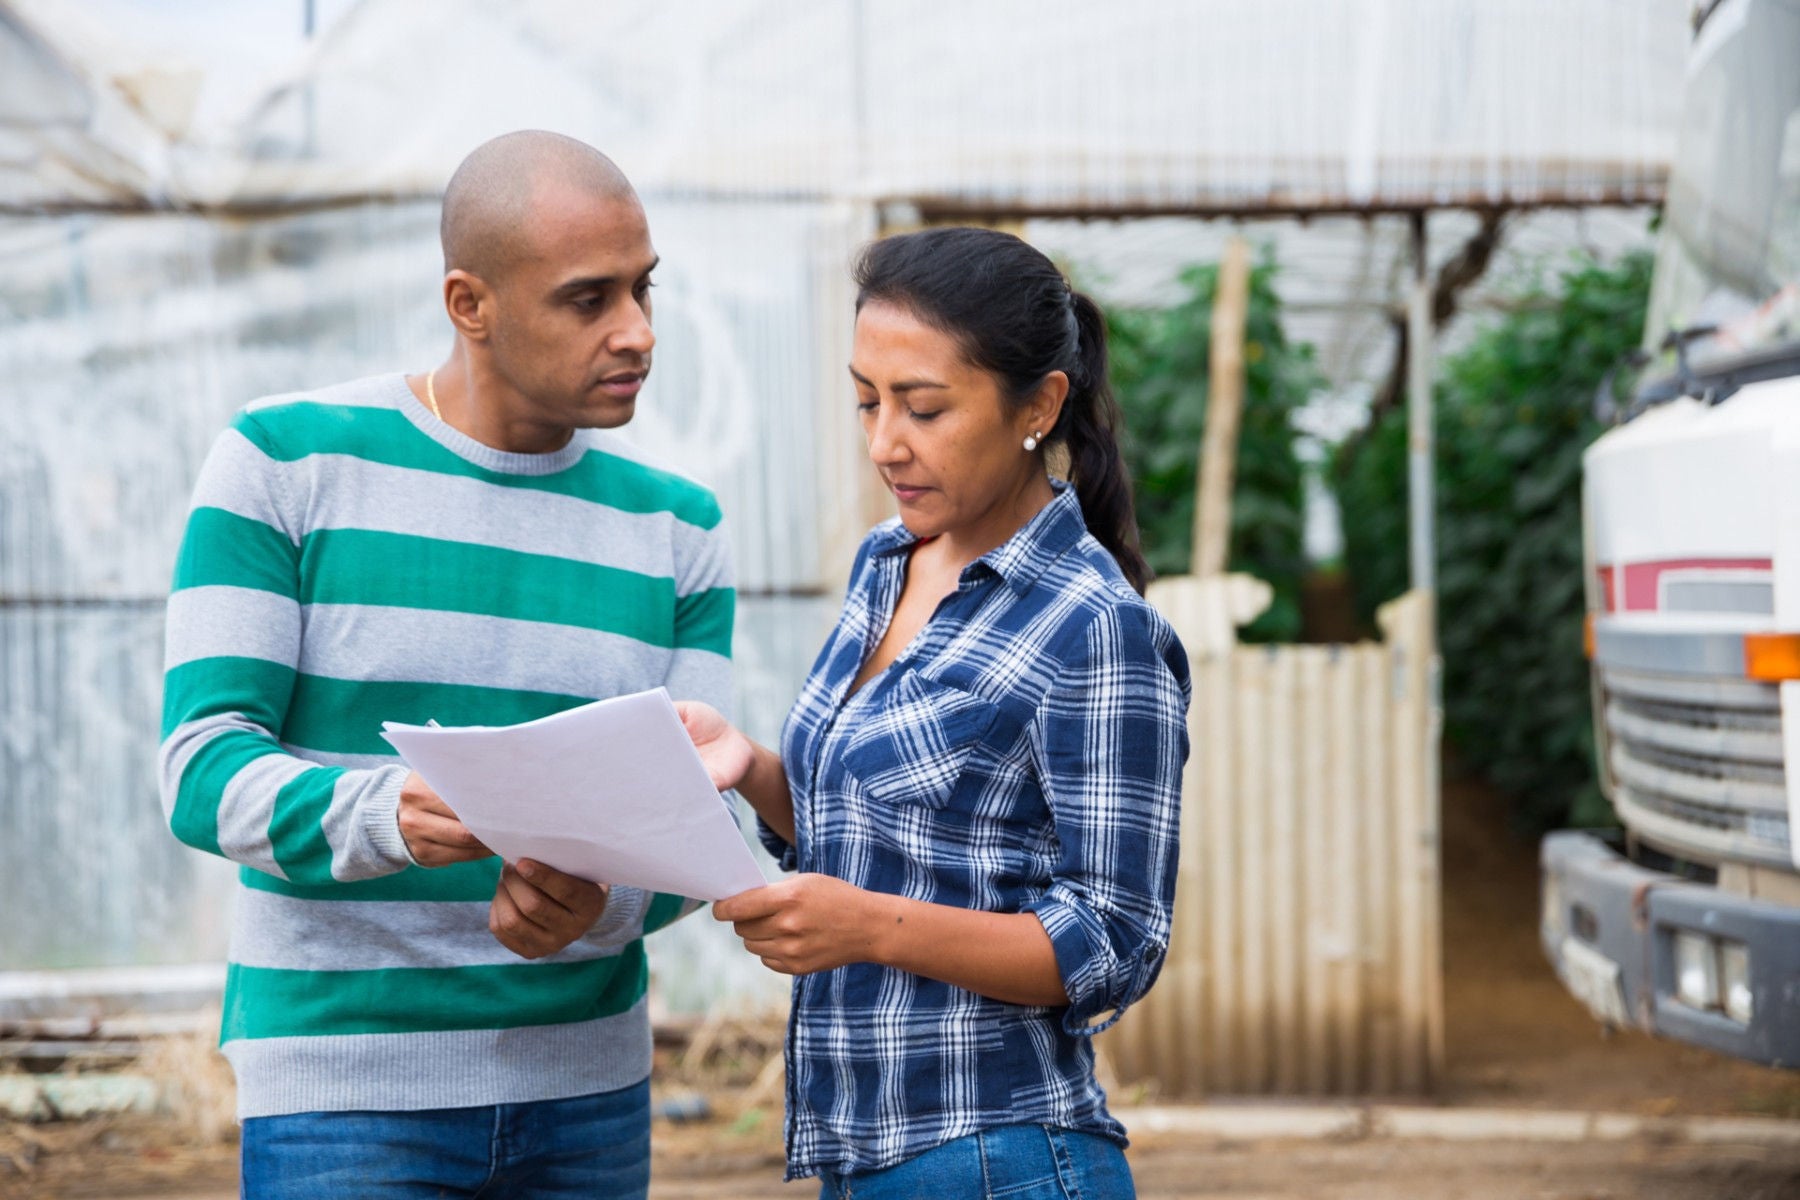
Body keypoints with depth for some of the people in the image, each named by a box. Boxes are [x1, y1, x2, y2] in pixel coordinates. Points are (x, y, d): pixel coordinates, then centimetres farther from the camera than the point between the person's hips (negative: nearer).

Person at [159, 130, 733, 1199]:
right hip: (347, 1089, -4)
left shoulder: (675, 528, 5)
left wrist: (596, 904, -21)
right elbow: (205, 771, -12)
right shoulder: (283, 461, -5)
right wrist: (390, 817, -32)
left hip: (589, 1086, 4)